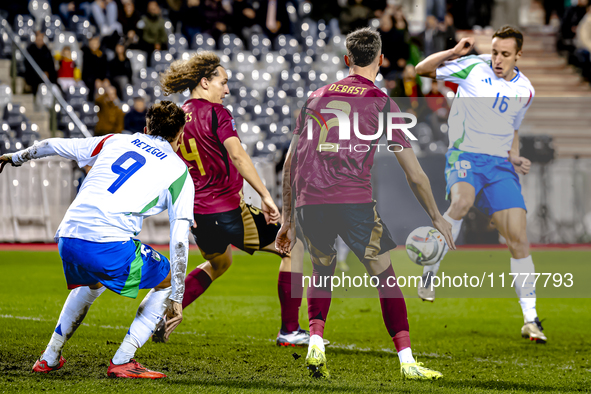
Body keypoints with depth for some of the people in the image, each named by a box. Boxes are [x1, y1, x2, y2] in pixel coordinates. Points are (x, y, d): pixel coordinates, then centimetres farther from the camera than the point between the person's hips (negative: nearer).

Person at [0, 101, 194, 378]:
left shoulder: (116, 142, 23)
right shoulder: (179, 172, 11)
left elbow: (53, 145, 31)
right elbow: (179, 241, 6)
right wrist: (176, 300, 9)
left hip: (68, 239, 6)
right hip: (111, 246, -6)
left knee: (91, 283, 37)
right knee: (168, 279, 18)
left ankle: (49, 358, 35)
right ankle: (122, 361, 9)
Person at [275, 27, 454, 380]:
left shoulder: (317, 97, 19)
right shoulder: (382, 103, 8)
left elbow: (290, 162, 20)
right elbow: (415, 173, 8)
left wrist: (288, 220, 26)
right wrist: (437, 218, 20)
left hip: (309, 202, 4)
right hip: (355, 201, -3)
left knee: (322, 271, 25)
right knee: (386, 277, 8)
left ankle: (316, 344, 6)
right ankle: (407, 361, 2)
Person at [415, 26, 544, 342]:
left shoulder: (525, 91, 12)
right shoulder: (473, 68, 0)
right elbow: (421, 69, 3)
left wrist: (514, 158, 10)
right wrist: (452, 53, -12)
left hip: (501, 163, 4)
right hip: (465, 154, -4)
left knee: (518, 238, -6)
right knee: (462, 201, -37)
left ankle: (530, 319, 1)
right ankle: (430, 271, -20)